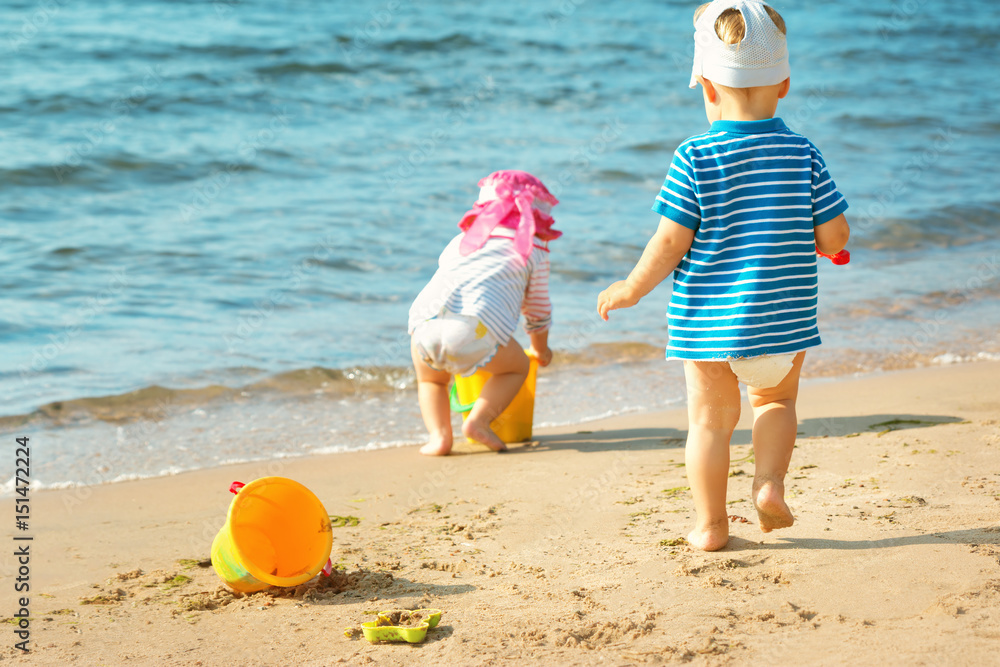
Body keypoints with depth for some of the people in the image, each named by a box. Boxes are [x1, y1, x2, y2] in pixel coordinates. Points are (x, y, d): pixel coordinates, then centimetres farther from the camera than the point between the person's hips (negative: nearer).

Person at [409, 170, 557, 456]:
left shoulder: (461, 239, 37)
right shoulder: (534, 252, 25)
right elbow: (539, 311, 33)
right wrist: (541, 350, 54)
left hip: (425, 321, 4)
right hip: (476, 328, -4)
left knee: (430, 380, 33)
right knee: (517, 367, 26)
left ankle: (439, 434, 8)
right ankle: (478, 421, 5)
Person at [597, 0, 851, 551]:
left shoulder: (695, 158, -11)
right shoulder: (802, 154, -4)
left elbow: (670, 243, -12)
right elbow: (836, 235, -3)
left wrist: (632, 288, 2)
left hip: (708, 318, -2)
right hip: (783, 318, 2)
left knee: (711, 419, 10)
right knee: (775, 398, 26)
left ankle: (710, 524, 15)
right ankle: (770, 481, 7)